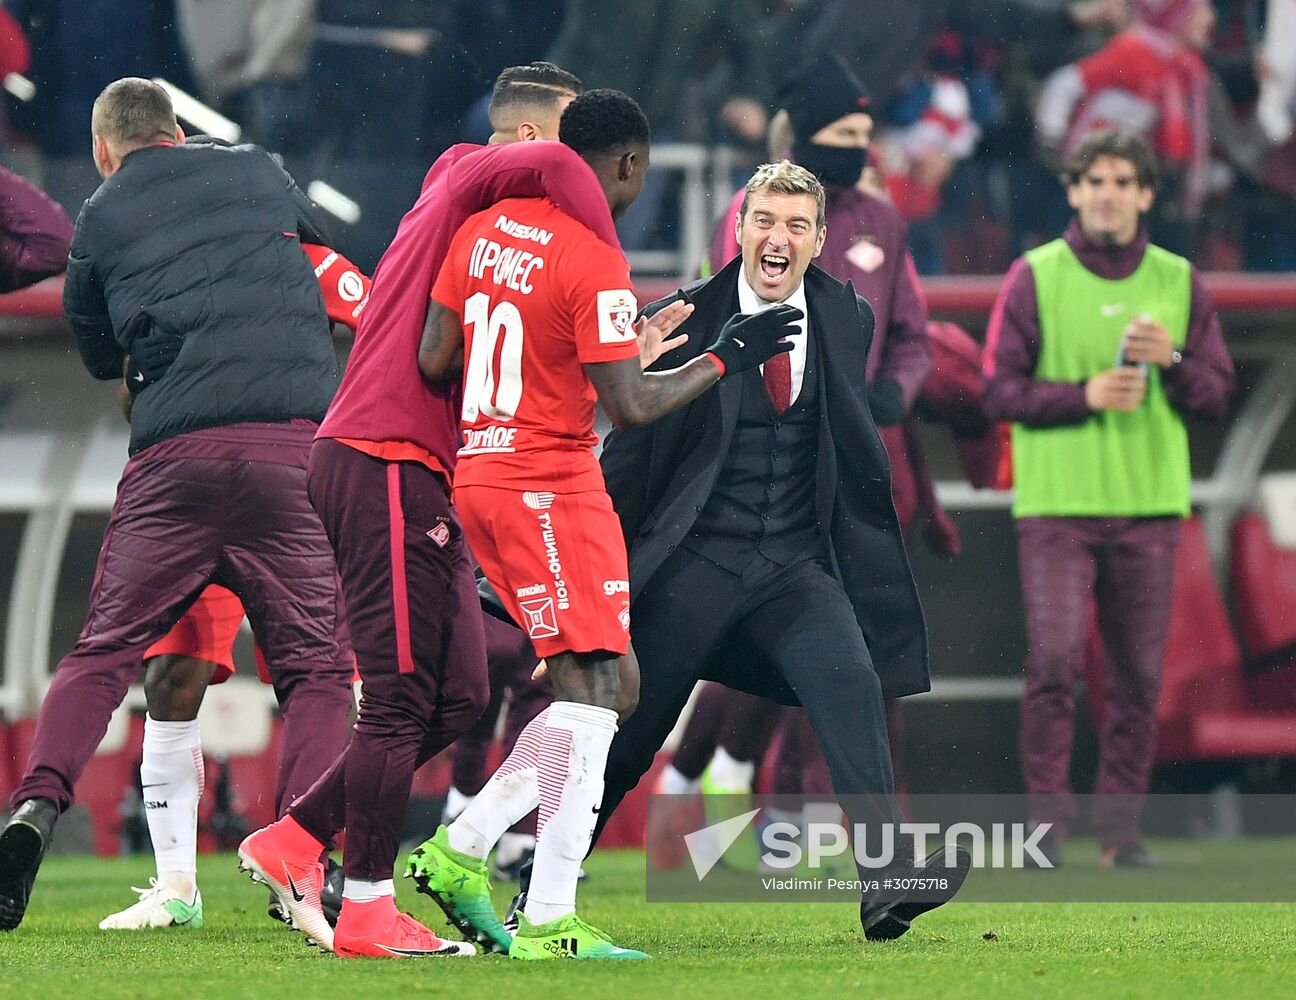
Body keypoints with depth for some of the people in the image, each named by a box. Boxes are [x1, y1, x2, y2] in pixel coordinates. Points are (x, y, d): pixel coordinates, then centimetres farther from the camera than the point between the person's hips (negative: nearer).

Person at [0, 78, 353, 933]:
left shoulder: (101, 218, 14)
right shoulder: (260, 172, 18)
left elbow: (97, 355, 24)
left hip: (173, 450, 0)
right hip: (294, 438, 0)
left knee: (104, 650, 7)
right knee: (315, 662, 5)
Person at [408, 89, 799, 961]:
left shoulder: (486, 230, 9)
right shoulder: (594, 262, -15)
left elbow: (434, 359, 9)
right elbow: (630, 405, -16)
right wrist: (723, 359, -5)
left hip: (482, 473, 9)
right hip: (550, 487, -9)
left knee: (613, 687, 13)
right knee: (592, 689, -8)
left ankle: (460, 851, 11)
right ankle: (548, 922, -14)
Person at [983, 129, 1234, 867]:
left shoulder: (1180, 284, 9)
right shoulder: (1035, 279, 2)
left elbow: (1218, 393, 9)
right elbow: (1002, 390, -2)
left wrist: (1170, 360, -10)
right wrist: (1084, 395, -15)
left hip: (1150, 504, 3)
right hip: (1057, 501, -2)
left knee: (1139, 674, 3)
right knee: (1055, 659, -11)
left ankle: (1122, 825, 9)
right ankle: (1049, 815, -4)